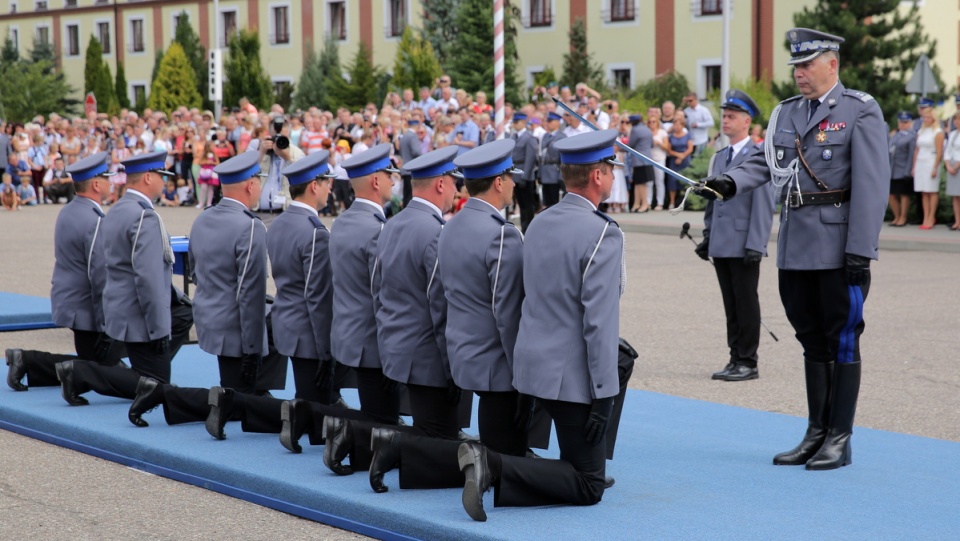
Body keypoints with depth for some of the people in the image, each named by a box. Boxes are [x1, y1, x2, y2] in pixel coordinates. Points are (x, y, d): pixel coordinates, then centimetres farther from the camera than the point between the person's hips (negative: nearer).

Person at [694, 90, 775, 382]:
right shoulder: (719, 157, 16)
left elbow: (763, 204, -13)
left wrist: (755, 245, -17)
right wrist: (708, 236, 14)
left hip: (744, 245, -7)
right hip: (721, 245, 7)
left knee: (746, 304, 0)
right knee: (731, 305, 11)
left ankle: (748, 362, 6)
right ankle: (736, 359, 17)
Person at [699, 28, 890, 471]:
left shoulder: (860, 111, -7)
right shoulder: (786, 113, 13)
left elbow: (871, 184, -12)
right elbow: (764, 162, 10)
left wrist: (860, 251, -17)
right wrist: (729, 182, -12)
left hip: (839, 247, -6)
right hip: (796, 247, 6)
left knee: (842, 340, 0)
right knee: (812, 340, 13)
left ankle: (840, 439, 8)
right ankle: (817, 433, 21)